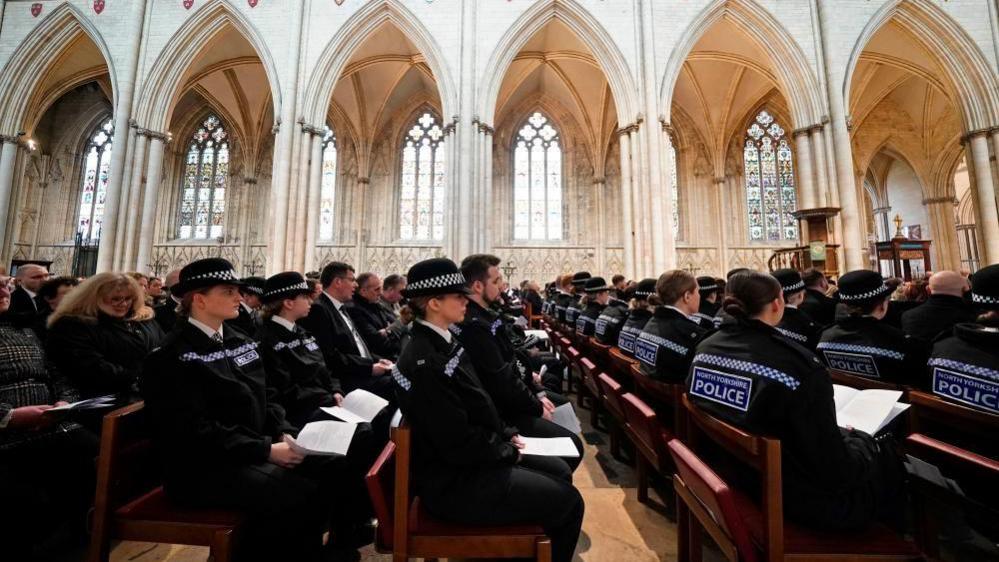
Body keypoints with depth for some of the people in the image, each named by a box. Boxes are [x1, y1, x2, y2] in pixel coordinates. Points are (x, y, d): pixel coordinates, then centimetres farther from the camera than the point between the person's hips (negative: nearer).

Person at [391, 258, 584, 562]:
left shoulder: (442, 343, 2)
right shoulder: (425, 363, -28)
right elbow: (460, 445, -24)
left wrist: (506, 435, 2)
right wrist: (509, 452, -9)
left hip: (471, 460, 9)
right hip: (455, 482, -8)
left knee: (559, 471, 15)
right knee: (568, 501, -1)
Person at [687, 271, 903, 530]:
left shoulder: (705, 348, -10)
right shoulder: (800, 365, -29)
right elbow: (835, 470, -21)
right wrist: (858, 439, 0)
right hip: (796, 498, -6)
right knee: (887, 457, 18)